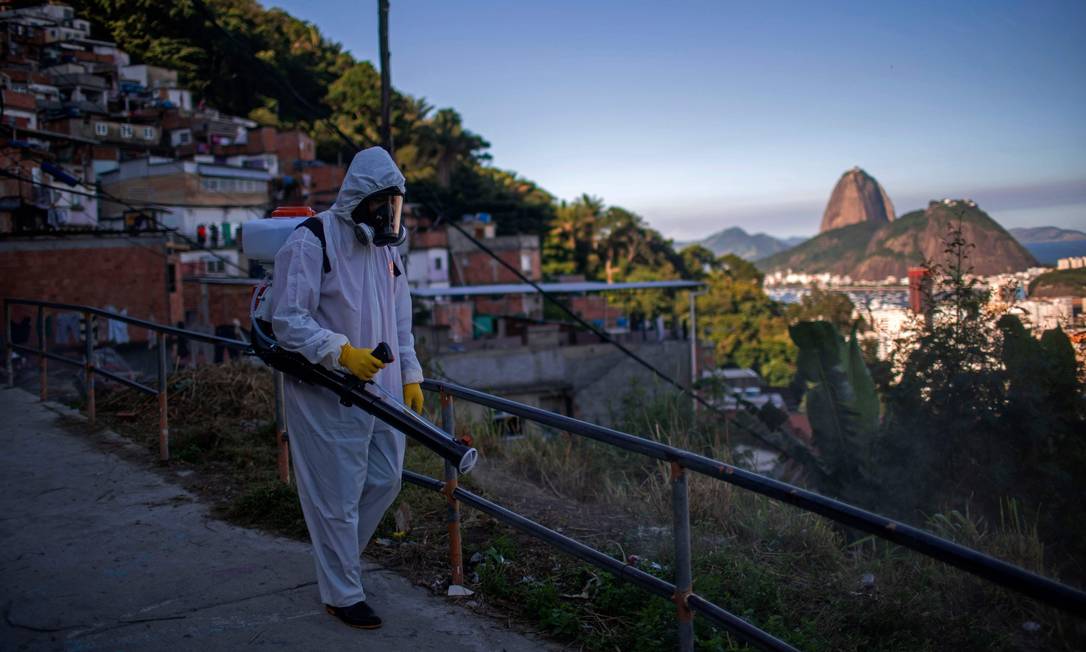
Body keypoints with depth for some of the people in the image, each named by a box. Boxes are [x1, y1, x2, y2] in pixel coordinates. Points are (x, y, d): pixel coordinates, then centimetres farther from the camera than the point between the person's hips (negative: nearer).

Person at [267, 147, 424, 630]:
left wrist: (411, 375, 13)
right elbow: (288, 321, -16)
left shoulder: (386, 247, 12)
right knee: (338, 495, 2)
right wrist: (342, 353, -28)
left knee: (385, 481, 16)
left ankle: (337, 558, 39)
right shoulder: (311, 242, -13)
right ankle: (342, 594, 19)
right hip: (328, 395, -8)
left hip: (380, 390, 8)